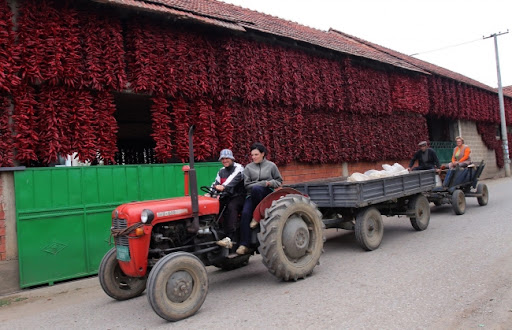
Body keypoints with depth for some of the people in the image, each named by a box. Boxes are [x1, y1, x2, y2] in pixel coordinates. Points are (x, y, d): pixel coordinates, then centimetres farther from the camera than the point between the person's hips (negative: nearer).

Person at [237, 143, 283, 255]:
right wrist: (263, 183, -8)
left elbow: (279, 181, 15)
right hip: (252, 195, 2)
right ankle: (244, 245, -26)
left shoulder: (271, 166, 10)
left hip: (267, 193, -2)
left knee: (256, 189, -36)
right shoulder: (248, 167, 11)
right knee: (245, 213, -26)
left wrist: (270, 183, -7)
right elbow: (247, 185, 3)